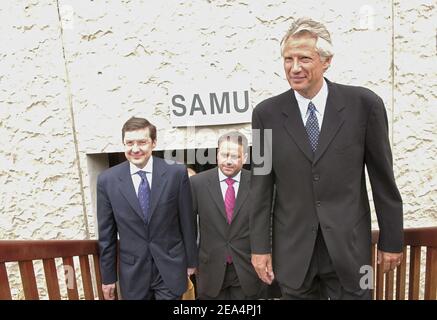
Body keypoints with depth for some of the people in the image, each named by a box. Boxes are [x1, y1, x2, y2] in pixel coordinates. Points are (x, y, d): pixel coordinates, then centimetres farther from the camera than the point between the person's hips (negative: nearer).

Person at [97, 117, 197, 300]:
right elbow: (106, 234, 0)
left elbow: (187, 222, -3)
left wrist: (191, 261, 4)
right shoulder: (107, 180, -7)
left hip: (170, 268, -1)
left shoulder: (176, 173, -11)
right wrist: (108, 276, 5)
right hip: (132, 272, 2)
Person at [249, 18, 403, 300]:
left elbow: (383, 178, 0)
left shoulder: (364, 104, -6)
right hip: (292, 250, 1)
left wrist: (392, 240, 5)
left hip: (349, 247, 0)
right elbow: (261, 186, -2)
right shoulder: (267, 113, -4)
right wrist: (260, 246, 0)